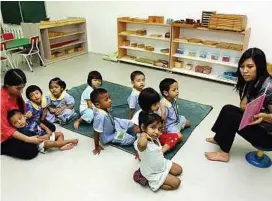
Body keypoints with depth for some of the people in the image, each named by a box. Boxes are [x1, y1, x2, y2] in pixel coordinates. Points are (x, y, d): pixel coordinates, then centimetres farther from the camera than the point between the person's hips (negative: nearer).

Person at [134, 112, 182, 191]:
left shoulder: (155, 139, -9)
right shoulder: (141, 143, -37)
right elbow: (142, 144, -64)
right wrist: (143, 134, -47)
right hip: (154, 174, -8)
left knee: (179, 170, 19)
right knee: (176, 182, -5)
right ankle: (153, 182, 3)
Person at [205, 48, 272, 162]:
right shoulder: (251, 82, -2)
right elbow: (243, 106, -2)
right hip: (257, 123, 8)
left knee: (230, 116, -16)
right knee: (227, 109, 1)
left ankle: (224, 153, -1)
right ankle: (219, 138, 18)